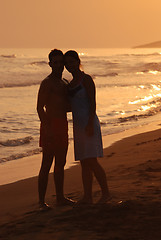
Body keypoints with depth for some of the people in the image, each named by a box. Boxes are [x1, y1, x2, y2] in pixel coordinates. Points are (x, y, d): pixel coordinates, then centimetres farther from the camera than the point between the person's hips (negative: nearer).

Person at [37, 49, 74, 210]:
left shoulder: (62, 83, 18)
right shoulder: (47, 83, -10)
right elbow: (40, 107, -16)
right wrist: (47, 128, -24)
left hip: (62, 125, 9)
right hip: (50, 125, -9)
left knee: (60, 163, 14)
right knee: (47, 164, -9)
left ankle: (60, 198, 23)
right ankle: (42, 202, -8)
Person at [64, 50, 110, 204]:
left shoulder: (86, 79, -8)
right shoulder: (72, 83, 16)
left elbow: (92, 102, -14)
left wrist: (90, 125, -21)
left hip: (88, 123, -8)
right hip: (78, 125, 8)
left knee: (91, 162, -12)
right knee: (84, 163, 5)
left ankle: (106, 193, -3)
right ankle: (87, 197, 6)